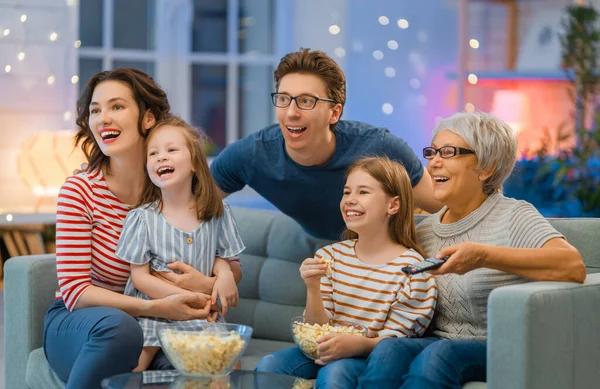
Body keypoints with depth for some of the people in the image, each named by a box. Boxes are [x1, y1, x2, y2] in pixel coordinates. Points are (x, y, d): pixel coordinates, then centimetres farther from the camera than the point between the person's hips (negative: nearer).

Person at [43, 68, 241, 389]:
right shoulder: (80, 191, -11)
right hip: (77, 326, -1)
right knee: (118, 326, -37)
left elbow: (233, 269, 2)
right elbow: (74, 290, -16)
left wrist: (208, 284, -24)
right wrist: (156, 307, -30)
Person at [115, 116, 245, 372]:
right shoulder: (142, 218, -3)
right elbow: (140, 278, -5)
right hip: (151, 315, -2)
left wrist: (224, 270, -14)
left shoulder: (217, 214, 4)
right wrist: (187, 297, -16)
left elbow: (230, 260, 12)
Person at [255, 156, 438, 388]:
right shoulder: (330, 256, 6)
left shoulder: (411, 268, -9)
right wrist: (313, 288, -16)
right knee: (268, 366, -23)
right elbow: (318, 328, 4)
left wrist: (357, 345, -30)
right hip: (326, 351, 5)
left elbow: (395, 341, -8)